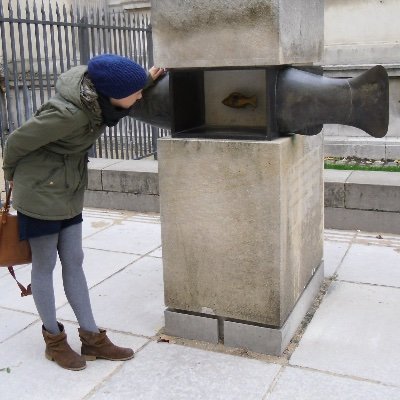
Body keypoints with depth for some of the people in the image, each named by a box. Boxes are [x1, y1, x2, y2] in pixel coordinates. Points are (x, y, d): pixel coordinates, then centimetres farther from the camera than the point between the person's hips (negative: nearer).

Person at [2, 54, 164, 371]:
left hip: (70, 193, 8)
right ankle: (54, 340, 26)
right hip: (41, 193, -8)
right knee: (45, 265, 8)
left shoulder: (97, 93, -10)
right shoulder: (68, 114, -33)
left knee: (74, 262, 12)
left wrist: (146, 79, 0)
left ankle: (92, 337, 22)